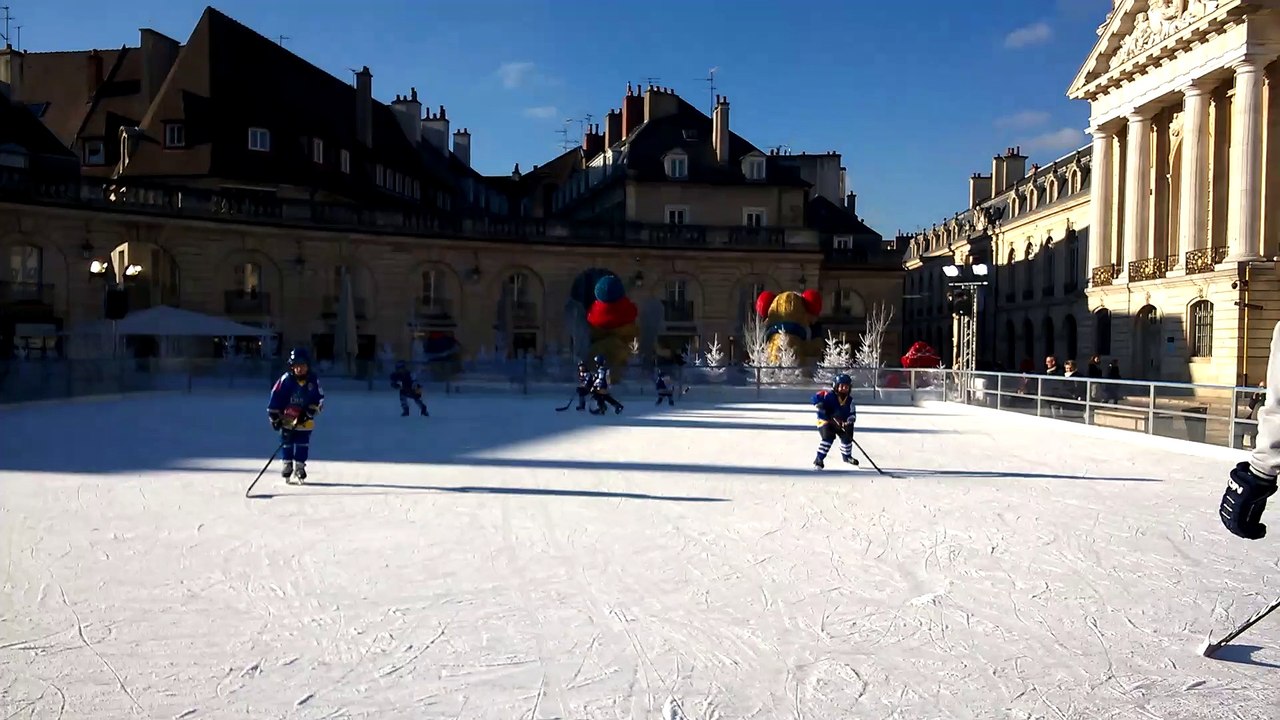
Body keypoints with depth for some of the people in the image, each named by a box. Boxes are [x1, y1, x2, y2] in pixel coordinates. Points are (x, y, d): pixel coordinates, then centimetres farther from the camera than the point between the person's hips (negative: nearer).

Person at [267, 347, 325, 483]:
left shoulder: (313, 381, -8)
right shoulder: (286, 379, -13)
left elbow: (319, 400, -2)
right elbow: (275, 396, -9)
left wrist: (309, 412, -13)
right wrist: (274, 416, -9)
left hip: (304, 420, 1)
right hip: (286, 419, -1)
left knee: (303, 444, 3)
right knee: (287, 443, 6)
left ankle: (299, 467, 14)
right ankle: (287, 465, 19)